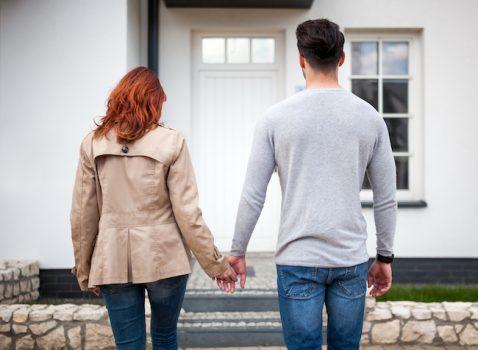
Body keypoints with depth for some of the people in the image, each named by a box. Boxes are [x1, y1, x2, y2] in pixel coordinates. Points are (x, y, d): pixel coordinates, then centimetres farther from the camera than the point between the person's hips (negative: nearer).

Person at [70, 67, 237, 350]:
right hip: (164, 260, -1)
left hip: (113, 262, 2)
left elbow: (83, 214, 2)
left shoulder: (93, 144, 1)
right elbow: (187, 212, -10)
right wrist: (216, 264, -1)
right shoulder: (171, 142, -7)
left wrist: (84, 270, 13)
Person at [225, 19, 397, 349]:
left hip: (298, 261, -2)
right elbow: (386, 199, 5)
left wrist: (237, 252, 9)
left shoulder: (276, 117, -4)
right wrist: (385, 257, 16)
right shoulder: (369, 117, 1)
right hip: (351, 260, 2)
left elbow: (253, 197, -3)